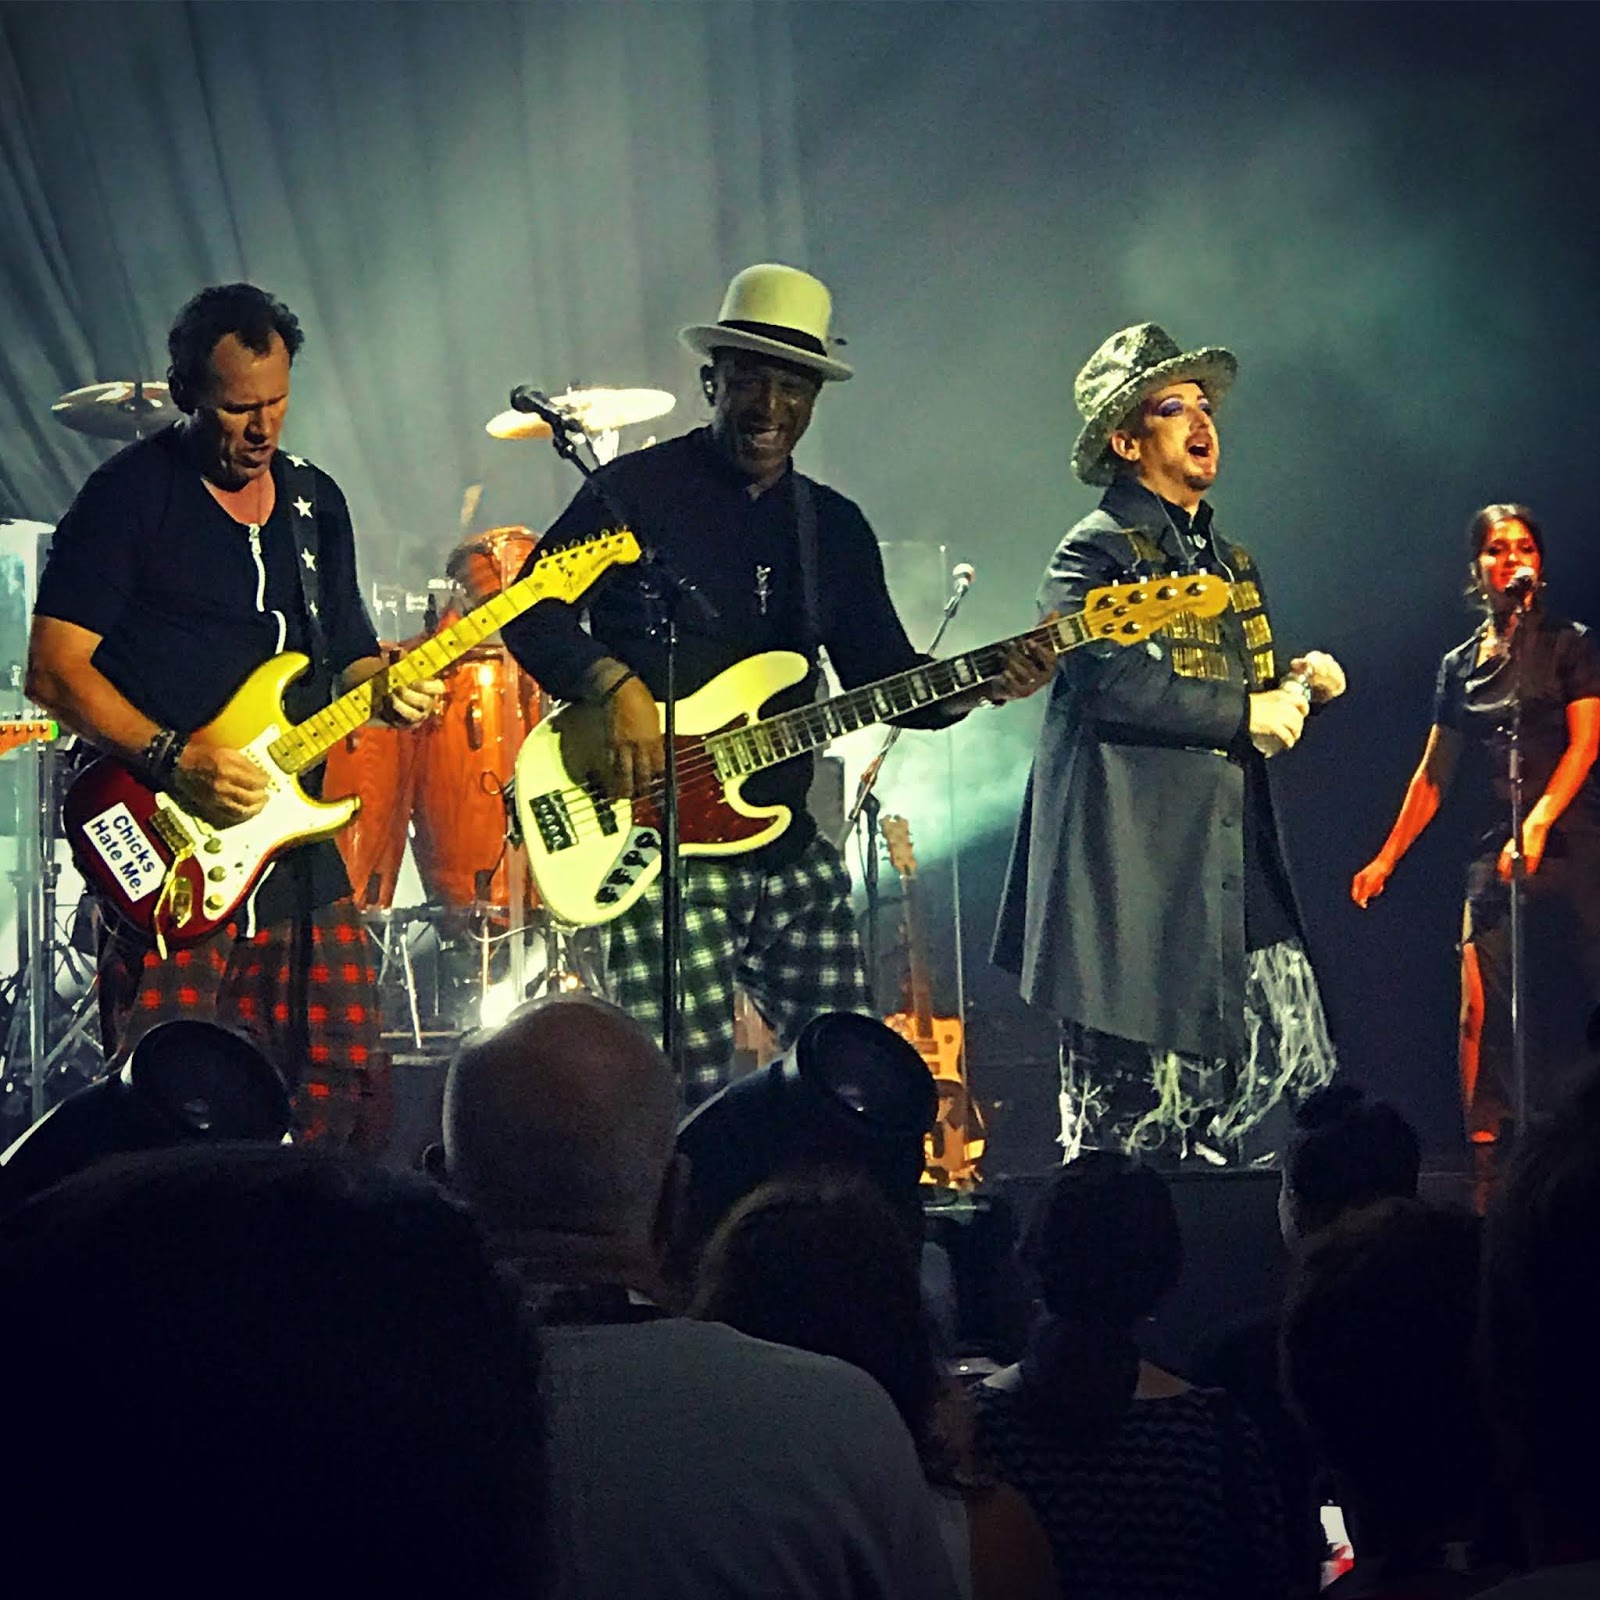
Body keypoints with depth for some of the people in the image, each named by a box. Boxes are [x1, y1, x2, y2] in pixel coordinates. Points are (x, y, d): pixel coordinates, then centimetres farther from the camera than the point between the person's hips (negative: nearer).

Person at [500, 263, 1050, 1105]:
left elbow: (886, 679, 14)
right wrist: (615, 687, -20)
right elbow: (530, 611, -4)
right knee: (690, 1100, -15)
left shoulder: (836, 528, 15)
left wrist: (978, 684, -5)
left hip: (790, 851, 6)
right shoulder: (638, 490, -1)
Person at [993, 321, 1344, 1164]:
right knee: (1132, 1118, -4)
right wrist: (1245, 713, -15)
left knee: (1294, 1081, 1)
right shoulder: (1094, 553, -6)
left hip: (1235, 871, 8)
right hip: (1134, 868, -8)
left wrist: (1296, 683, 7)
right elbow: (1114, 684, -22)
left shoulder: (1231, 563, 20)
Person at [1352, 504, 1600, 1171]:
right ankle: (1487, 1159, -10)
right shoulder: (1460, 666, 17)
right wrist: (1386, 858, 15)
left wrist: (1537, 824, -17)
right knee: (1484, 1010, -9)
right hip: (1493, 858, 3)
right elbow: (1433, 774, 20)